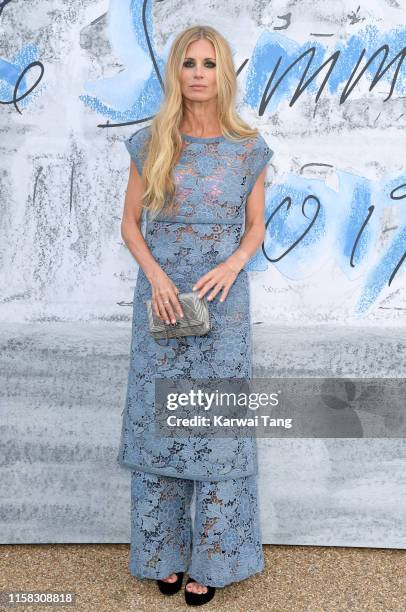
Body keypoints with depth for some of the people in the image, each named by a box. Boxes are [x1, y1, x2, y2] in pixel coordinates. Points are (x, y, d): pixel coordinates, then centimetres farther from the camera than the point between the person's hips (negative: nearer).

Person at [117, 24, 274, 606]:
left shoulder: (248, 147, 1)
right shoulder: (150, 143, 1)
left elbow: (255, 226, 7)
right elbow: (130, 224, 4)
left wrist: (232, 265, -14)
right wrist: (155, 274, -13)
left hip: (222, 301, 0)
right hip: (161, 298, 1)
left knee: (218, 423, 4)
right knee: (158, 419, 8)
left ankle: (210, 558, 22)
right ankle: (166, 551, 27)